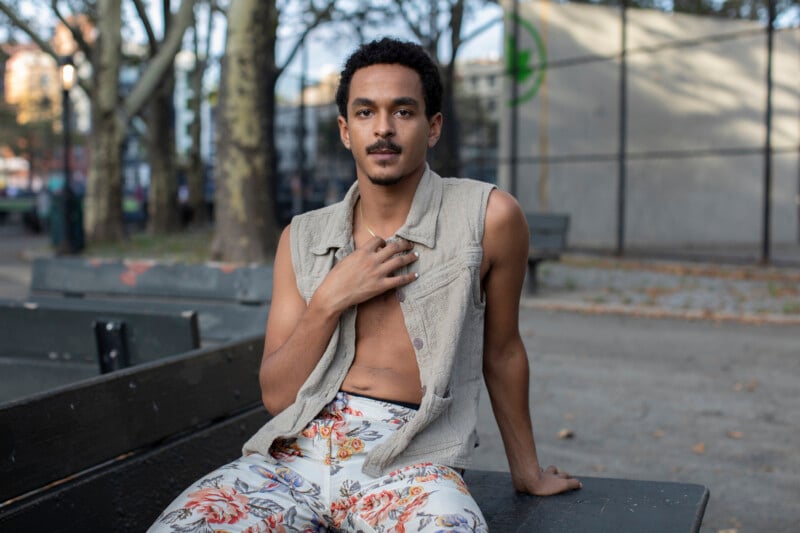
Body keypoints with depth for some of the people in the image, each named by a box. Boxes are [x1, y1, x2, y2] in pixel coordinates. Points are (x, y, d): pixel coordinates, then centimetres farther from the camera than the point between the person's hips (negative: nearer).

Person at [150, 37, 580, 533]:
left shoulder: (486, 217, -1)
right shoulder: (303, 239, 9)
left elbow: (501, 353, 12)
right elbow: (276, 394, 8)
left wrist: (528, 469, 21)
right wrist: (329, 301, -7)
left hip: (412, 461, -2)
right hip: (298, 449, 3)